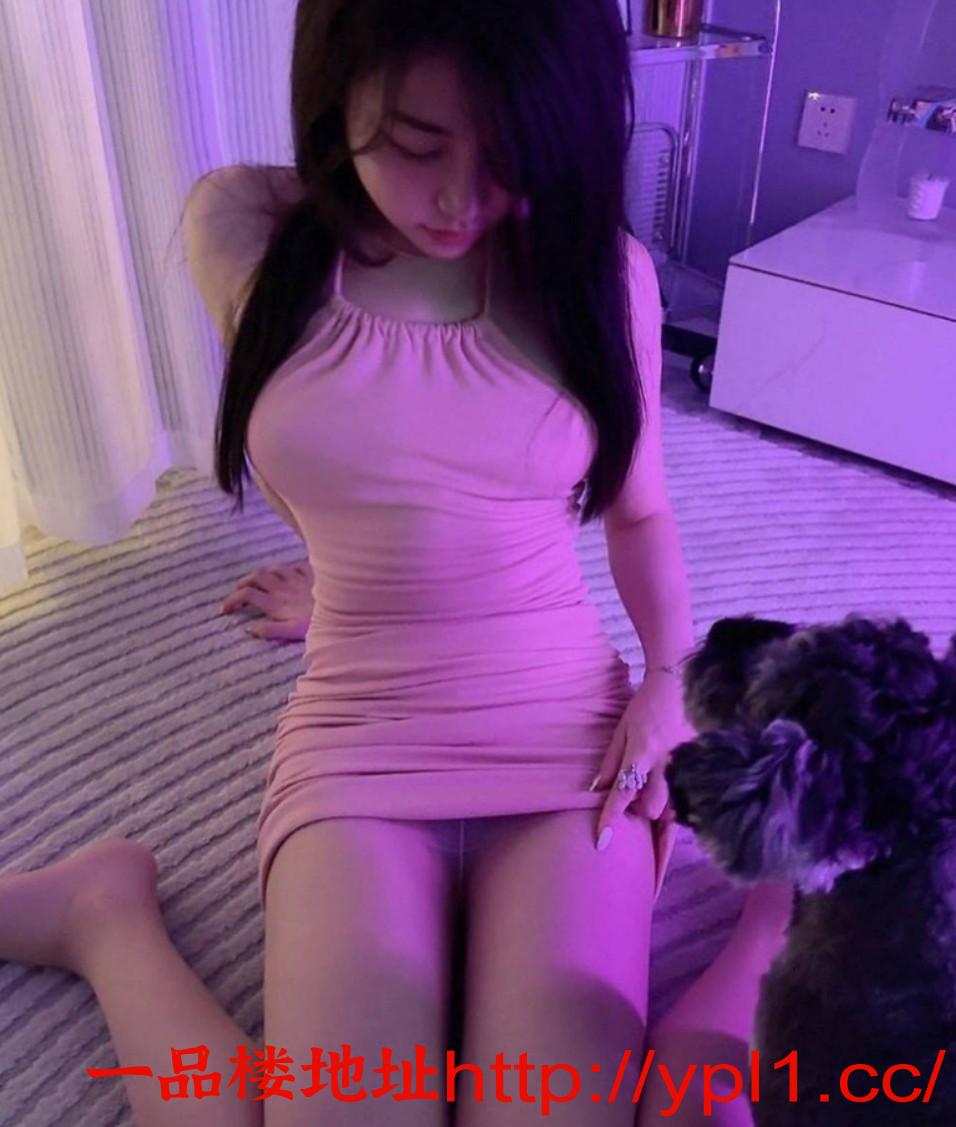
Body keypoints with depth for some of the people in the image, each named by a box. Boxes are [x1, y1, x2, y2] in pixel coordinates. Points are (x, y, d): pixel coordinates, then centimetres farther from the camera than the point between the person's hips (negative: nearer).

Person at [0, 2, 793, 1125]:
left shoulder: (601, 268, -2)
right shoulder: (241, 231, -4)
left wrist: (672, 679, -4)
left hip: (570, 733, 1)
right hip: (360, 740, 0)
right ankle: (103, 910, 8)